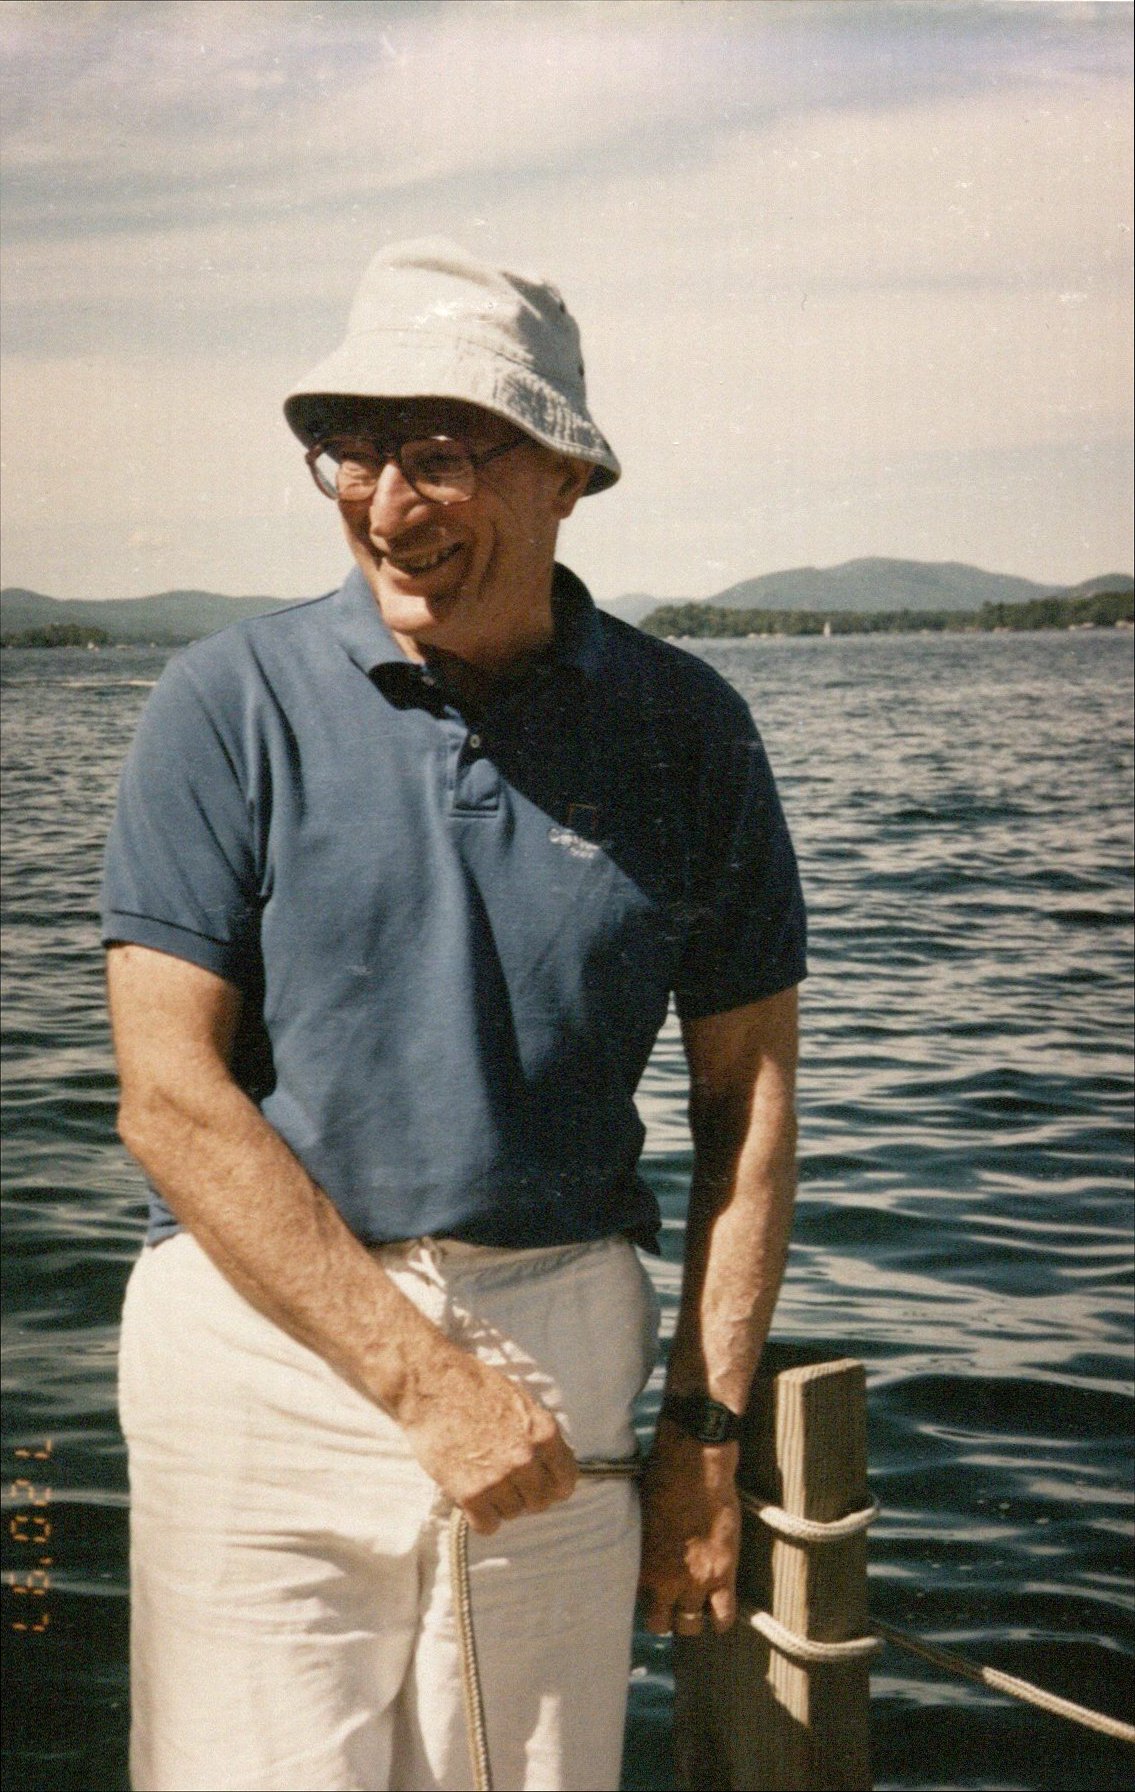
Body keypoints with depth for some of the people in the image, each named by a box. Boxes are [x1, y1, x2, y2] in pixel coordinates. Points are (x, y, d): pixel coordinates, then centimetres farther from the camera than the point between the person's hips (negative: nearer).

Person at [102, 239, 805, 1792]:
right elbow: (171, 1095, -9)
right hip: (261, 1330, -1)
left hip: (565, 1337, 2)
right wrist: (427, 1377, -14)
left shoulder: (686, 727, 2)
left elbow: (746, 1087, 6)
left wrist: (708, 1428, 1)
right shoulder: (230, 704, -5)